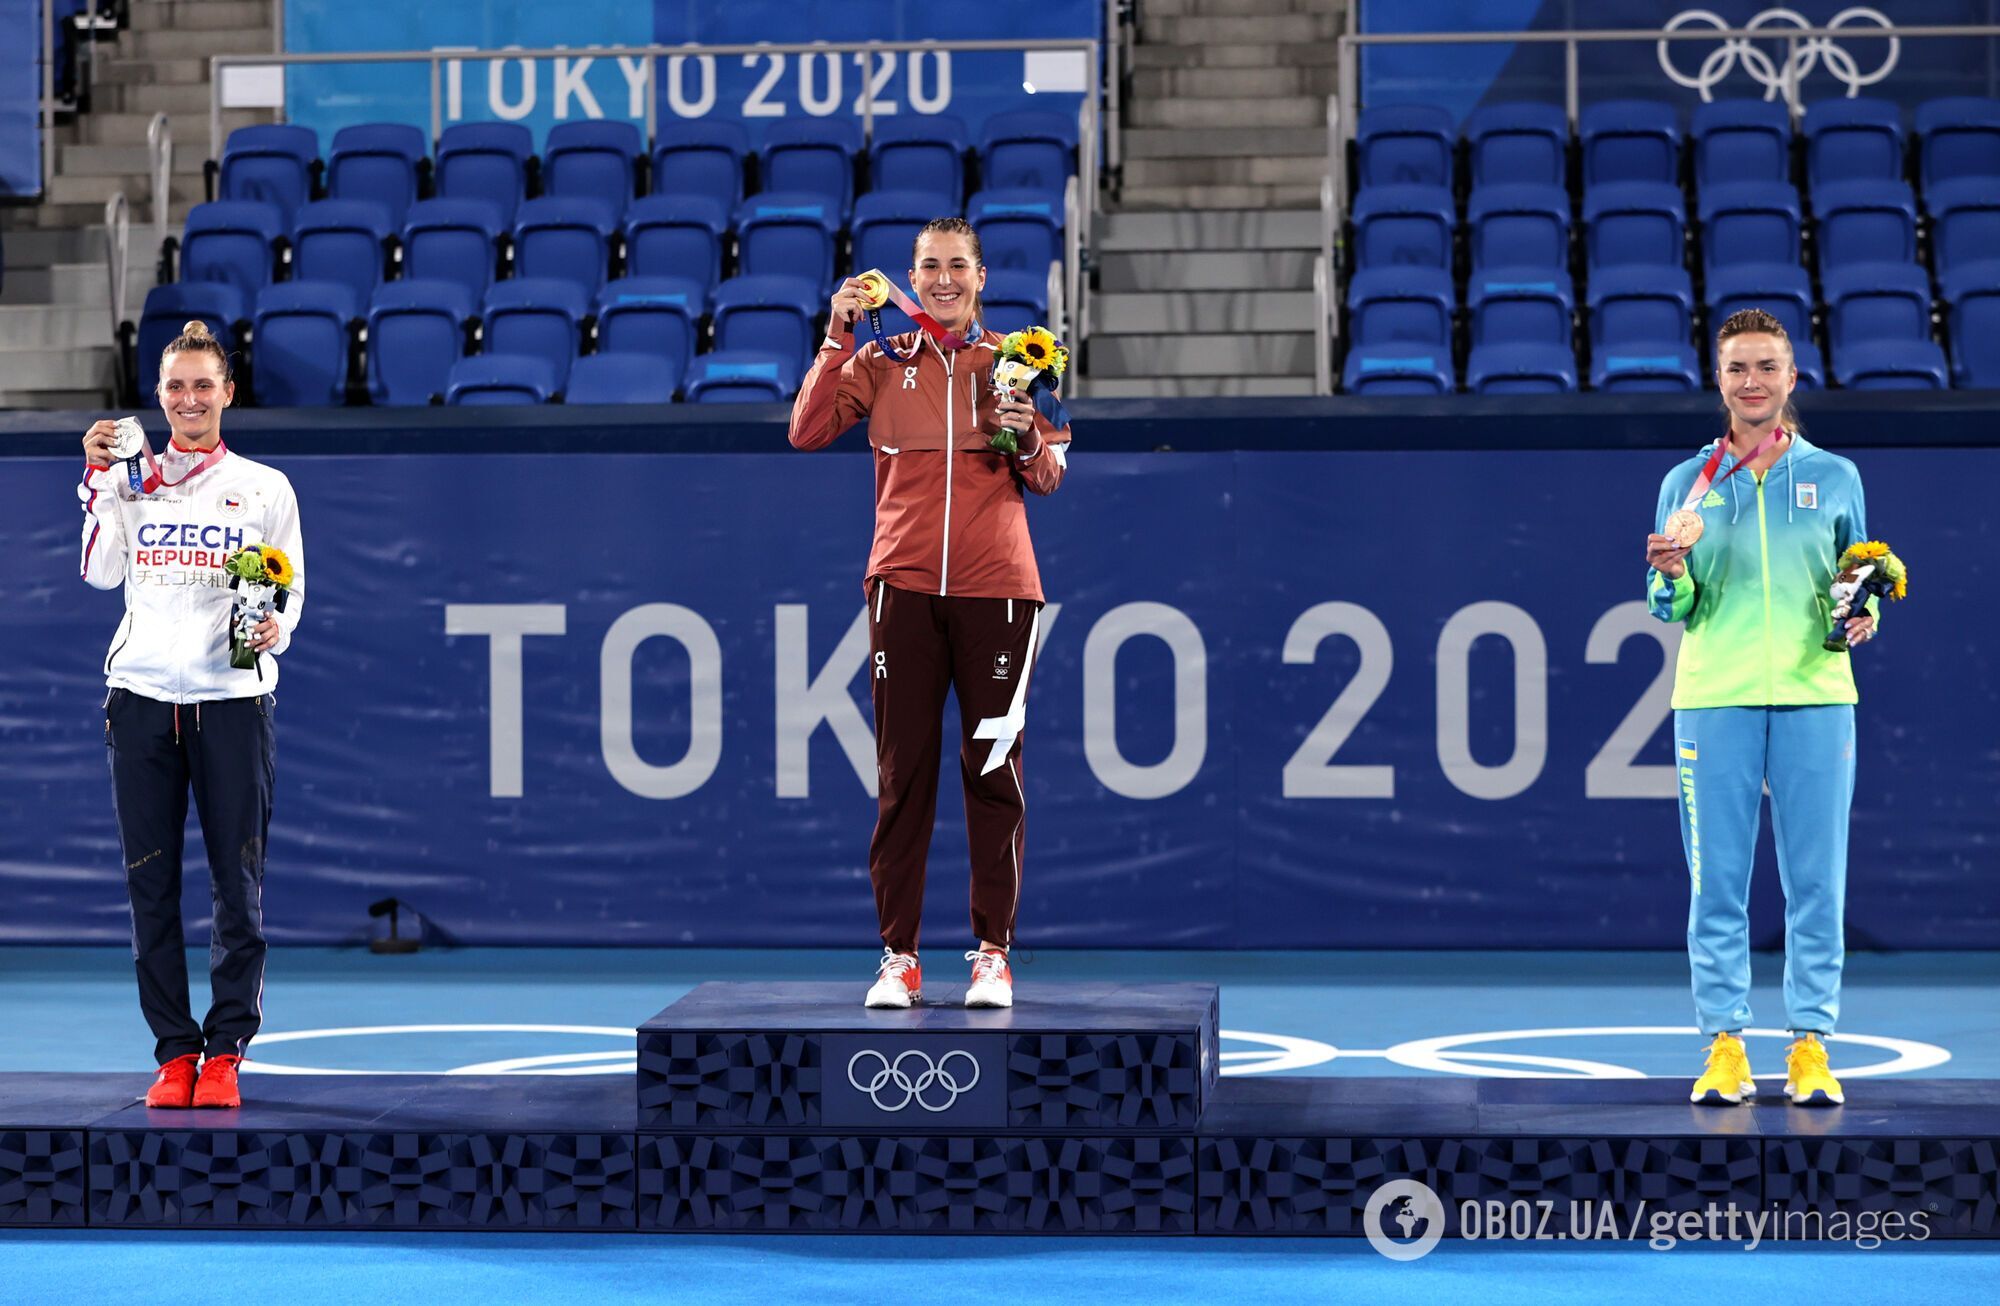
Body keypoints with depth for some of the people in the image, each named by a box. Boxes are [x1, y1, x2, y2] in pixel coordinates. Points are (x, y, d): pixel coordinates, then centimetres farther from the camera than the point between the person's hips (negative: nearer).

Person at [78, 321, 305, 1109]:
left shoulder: (266, 488, 7)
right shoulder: (129, 480, 12)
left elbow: (291, 593, 8)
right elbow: (100, 571, 1)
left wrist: (274, 630, -12)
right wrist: (97, 477, -2)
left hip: (233, 700, -2)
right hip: (141, 698, 2)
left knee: (238, 883, -4)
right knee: (151, 885, 1)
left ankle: (225, 1051, 4)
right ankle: (173, 1052, 9)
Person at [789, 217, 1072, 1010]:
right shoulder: (881, 363, 9)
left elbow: (1048, 478, 8)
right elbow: (807, 432, -2)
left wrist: (1028, 441, -13)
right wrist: (837, 339, -6)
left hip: (995, 588, 0)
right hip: (904, 588, 0)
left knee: (995, 773, 0)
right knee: (901, 774, -1)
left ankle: (993, 953, 6)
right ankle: (898, 955, 4)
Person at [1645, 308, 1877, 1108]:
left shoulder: (1834, 478, 10)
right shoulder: (1688, 484, 10)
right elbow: (1671, 610, 10)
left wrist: (1859, 618, -4)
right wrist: (1673, 576, -11)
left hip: (1815, 697, 0)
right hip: (1713, 702, 0)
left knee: (1816, 883, -1)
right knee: (1716, 883, -1)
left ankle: (1810, 1047, 5)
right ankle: (1725, 1047, 5)